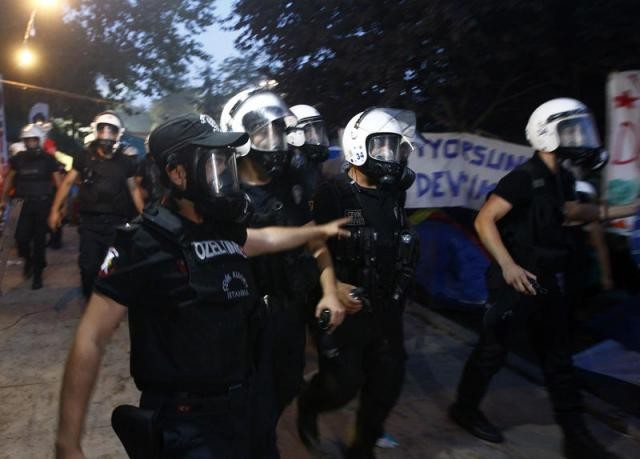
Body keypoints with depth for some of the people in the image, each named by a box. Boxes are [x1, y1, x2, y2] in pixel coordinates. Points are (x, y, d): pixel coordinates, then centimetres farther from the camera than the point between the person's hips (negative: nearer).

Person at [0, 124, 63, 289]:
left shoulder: (48, 159, -6)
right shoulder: (18, 159, 2)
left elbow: (58, 182, -5)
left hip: (44, 203, -2)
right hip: (27, 203, 2)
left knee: (39, 239, 3)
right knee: (21, 237, -6)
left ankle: (38, 273, 16)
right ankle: (28, 259, 27)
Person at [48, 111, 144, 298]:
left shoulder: (125, 160, 2)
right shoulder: (85, 157, 0)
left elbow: (133, 188, 9)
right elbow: (67, 182, 6)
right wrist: (55, 209, 4)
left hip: (116, 222, 0)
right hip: (90, 221, 0)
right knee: (89, 266, 1)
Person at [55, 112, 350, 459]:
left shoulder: (224, 231, 2)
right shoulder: (143, 243, -18)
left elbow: (266, 238, 26)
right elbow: (91, 339, -17)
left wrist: (319, 231, 36)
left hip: (238, 408, 7)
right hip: (182, 425, -7)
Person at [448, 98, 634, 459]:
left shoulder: (562, 178, 8)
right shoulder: (525, 177, -19)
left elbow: (571, 211, 28)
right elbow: (484, 220, -22)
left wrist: (612, 212, 18)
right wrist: (507, 265, -27)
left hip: (546, 281, 9)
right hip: (517, 280, -8)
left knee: (559, 359, 12)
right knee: (493, 350, 6)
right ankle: (465, 409, 28)